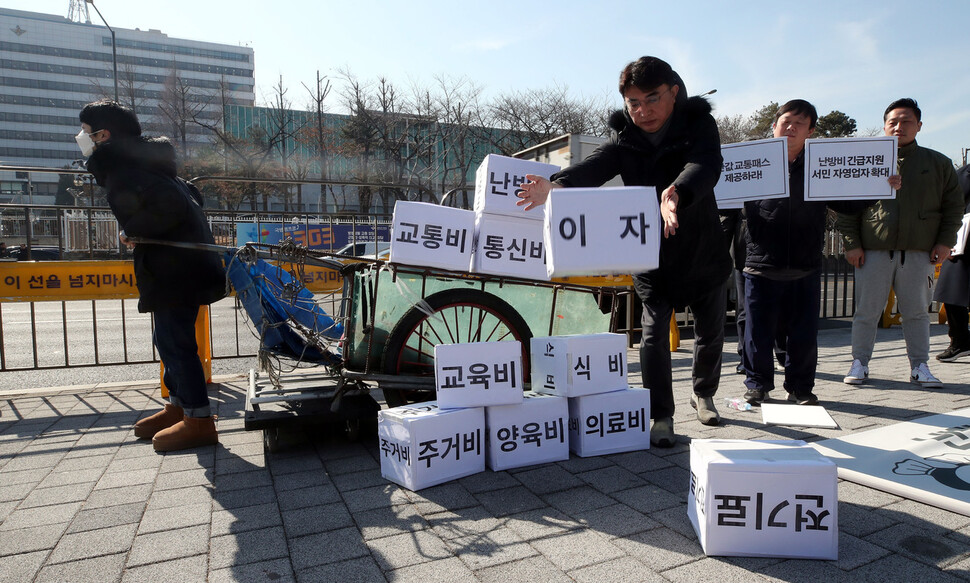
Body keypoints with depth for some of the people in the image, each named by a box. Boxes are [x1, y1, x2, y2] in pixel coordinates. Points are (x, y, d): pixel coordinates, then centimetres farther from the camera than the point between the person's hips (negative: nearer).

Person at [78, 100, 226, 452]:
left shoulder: (122, 171, -13)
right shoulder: (138, 162, 19)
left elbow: (168, 208, -27)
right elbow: (192, 198, 21)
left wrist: (131, 231, -13)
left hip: (174, 270, -11)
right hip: (186, 262, 11)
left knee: (175, 342, -6)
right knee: (170, 340, 18)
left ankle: (198, 420, 1)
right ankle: (178, 406, 29)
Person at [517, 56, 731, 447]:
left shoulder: (698, 125, -15)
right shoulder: (625, 140, -9)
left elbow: (705, 167, -37)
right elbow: (593, 167, -29)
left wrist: (678, 193, -61)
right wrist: (556, 186, -52)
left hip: (704, 255, 0)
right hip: (651, 258, 0)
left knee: (711, 333, 16)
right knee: (654, 335, -7)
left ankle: (703, 394, 42)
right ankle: (661, 417, 8)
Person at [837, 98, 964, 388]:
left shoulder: (938, 163, 10)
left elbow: (954, 205, 13)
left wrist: (945, 241, 3)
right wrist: (851, 243, -5)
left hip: (919, 252, 2)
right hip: (873, 251, -1)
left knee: (917, 311, 8)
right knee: (866, 310, 3)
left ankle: (919, 366, 19)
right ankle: (859, 363, 13)